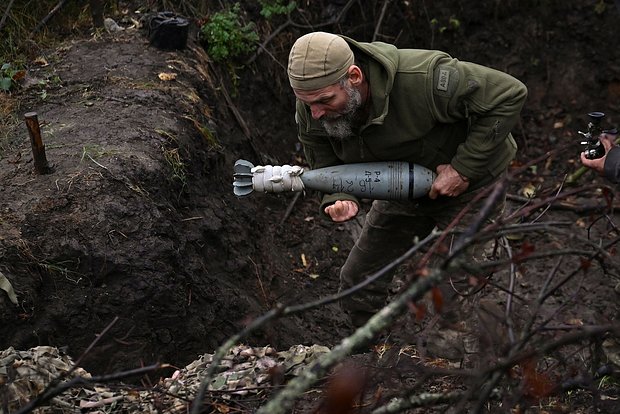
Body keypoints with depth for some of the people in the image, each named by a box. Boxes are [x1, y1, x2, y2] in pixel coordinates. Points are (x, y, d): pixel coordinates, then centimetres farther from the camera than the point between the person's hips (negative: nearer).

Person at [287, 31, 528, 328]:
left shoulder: (421, 79, -39)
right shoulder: (310, 113, -20)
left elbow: (510, 94, -30)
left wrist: (464, 168, -30)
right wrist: (338, 201, -31)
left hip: (470, 180, -6)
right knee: (357, 283, 6)